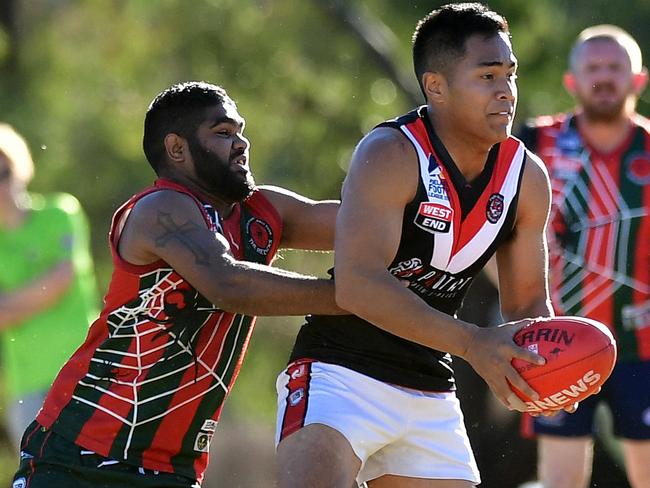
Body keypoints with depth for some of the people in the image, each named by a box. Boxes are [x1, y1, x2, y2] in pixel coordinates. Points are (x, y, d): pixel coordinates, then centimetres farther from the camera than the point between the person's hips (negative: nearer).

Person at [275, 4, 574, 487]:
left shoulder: (527, 178, 2)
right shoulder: (390, 155, -19)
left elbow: (529, 303, 11)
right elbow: (357, 284, -31)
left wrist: (544, 357, -15)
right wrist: (472, 343, -40)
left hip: (431, 395, 7)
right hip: (342, 374, -7)